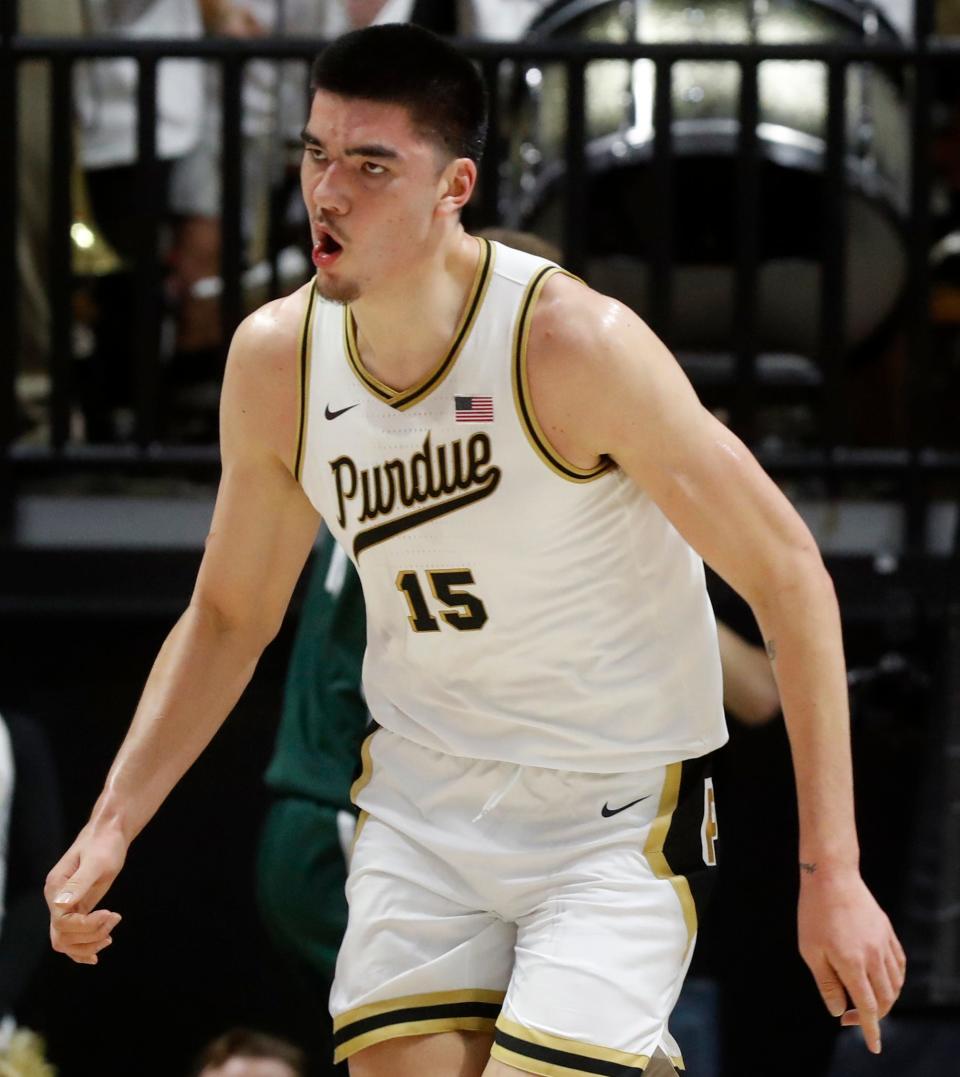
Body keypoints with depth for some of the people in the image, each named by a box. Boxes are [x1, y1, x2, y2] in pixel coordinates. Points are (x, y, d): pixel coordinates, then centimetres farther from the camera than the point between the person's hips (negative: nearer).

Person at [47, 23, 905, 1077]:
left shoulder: (574, 345, -21)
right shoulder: (275, 360, -5)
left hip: (618, 819, -5)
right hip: (421, 805, 5)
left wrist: (831, 873, -17)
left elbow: (788, 577, -15)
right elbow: (228, 616, 10)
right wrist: (111, 829, -1)